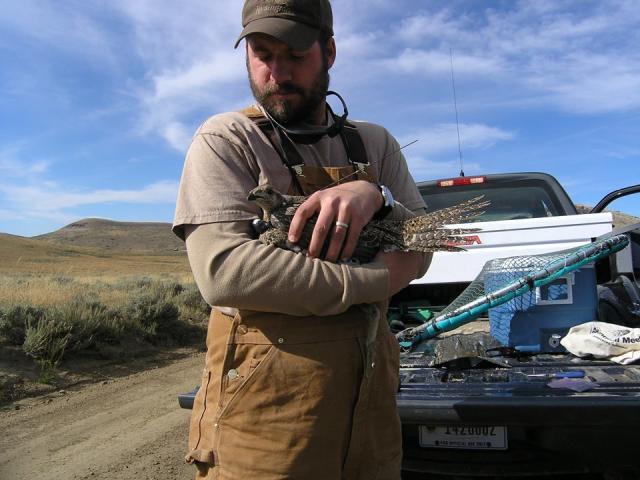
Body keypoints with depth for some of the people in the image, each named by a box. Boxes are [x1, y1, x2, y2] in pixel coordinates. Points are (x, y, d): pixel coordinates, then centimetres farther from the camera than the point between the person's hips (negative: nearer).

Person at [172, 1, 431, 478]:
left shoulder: (375, 144, 8)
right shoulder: (226, 139, -5)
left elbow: (420, 254, 5)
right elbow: (222, 269, -19)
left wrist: (375, 195, -16)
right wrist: (376, 280, -15)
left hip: (370, 393, 4)